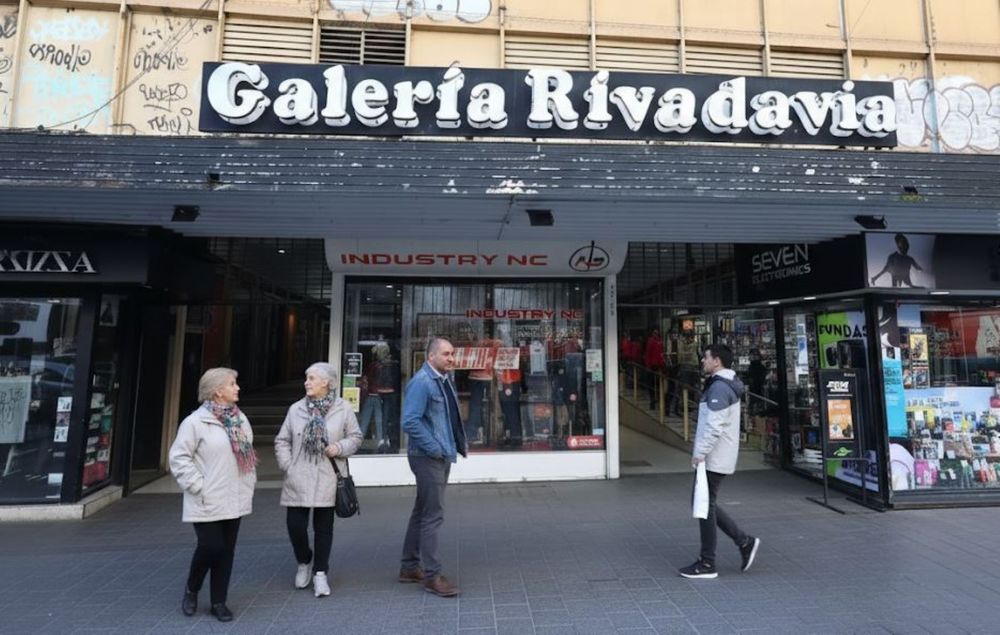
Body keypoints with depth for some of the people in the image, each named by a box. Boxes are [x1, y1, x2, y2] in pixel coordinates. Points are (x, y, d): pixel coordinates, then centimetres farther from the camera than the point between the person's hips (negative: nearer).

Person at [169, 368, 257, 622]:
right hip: (208, 502, -6)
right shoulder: (196, 421, -13)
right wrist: (198, 487, -14)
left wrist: (249, 483, 9)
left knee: (226, 550, 11)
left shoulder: (240, 419, 7)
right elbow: (179, 458, -12)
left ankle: (218, 601, 25)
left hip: (234, 500, 6)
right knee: (211, 546, -3)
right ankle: (191, 589, 28)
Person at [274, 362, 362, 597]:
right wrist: (287, 465, -3)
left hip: (327, 480, -1)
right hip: (298, 480, 2)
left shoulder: (343, 409, -2)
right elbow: (282, 441, 8)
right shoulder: (296, 409, 3)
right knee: (295, 525, 3)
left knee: (323, 527, 8)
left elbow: (355, 437, 4)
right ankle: (304, 563, 33)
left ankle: (320, 573, 27)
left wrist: (340, 447, -14)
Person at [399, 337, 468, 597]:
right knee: (433, 516, -2)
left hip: (442, 456, 9)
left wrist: (461, 443, 11)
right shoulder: (421, 382, -18)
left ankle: (410, 567, 31)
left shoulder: (444, 380, 10)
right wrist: (435, 448, -20)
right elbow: (410, 422, -24)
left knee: (422, 512, 18)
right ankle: (432, 576, 12)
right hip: (428, 458, -9)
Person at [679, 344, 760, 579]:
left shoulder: (719, 387, -18)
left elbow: (715, 426, -25)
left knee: (705, 506, 0)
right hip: (717, 457, 10)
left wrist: (699, 453, -20)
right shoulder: (726, 385, 14)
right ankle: (745, 542, 22)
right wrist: (701, 451, 18)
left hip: (713, 459, -10)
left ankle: (707, 564, 11)